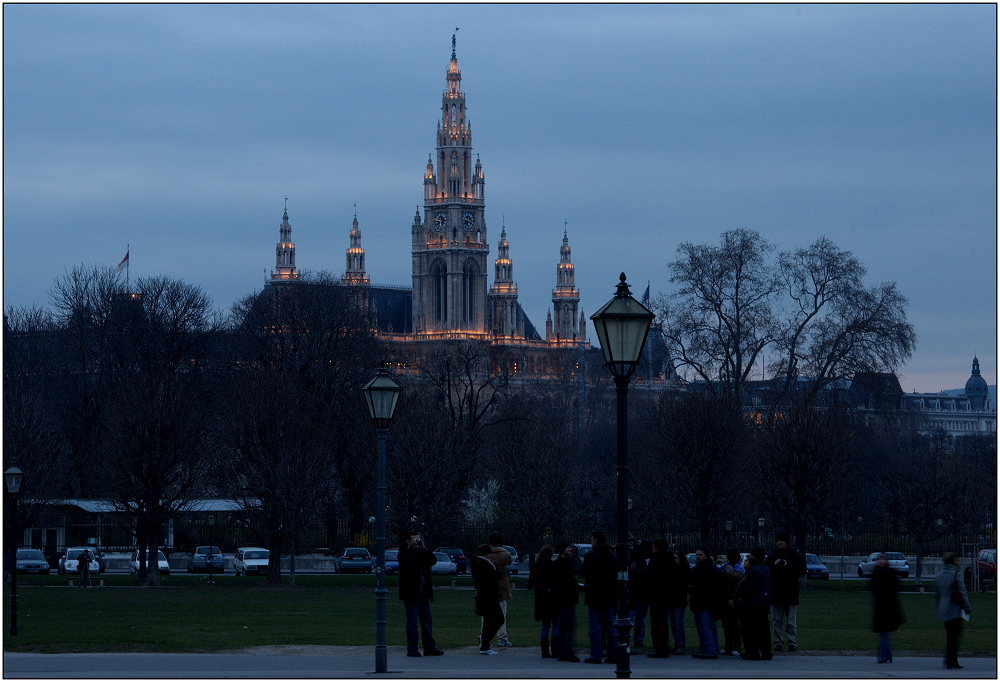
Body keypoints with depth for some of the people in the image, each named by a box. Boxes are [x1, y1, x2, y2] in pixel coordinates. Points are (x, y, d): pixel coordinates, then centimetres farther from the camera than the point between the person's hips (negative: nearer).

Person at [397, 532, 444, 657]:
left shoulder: (421, 553, 18)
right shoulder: (403, 554, -3)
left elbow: (433, 561, 7)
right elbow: (409, 561, -23)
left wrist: (424, 548, 1)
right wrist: (415, 548, -14)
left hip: (424, 593, 7)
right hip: (411, 593, -7)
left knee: (427, 621, 7)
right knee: (412, 621, -5)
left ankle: (429, 647, 10)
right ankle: (412, 649, -3)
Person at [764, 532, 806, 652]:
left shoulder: (794, 554, 3)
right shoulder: (772, 555, 11)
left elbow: (802, 570, -1)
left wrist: (788, 565, -12)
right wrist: (774, 565, -9)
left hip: (790, 592, -3)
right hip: (775, 591, 3)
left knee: (791, 621, -4)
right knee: (777, 620, 3)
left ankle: (792, 642, -1)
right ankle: (778, 642, 7)